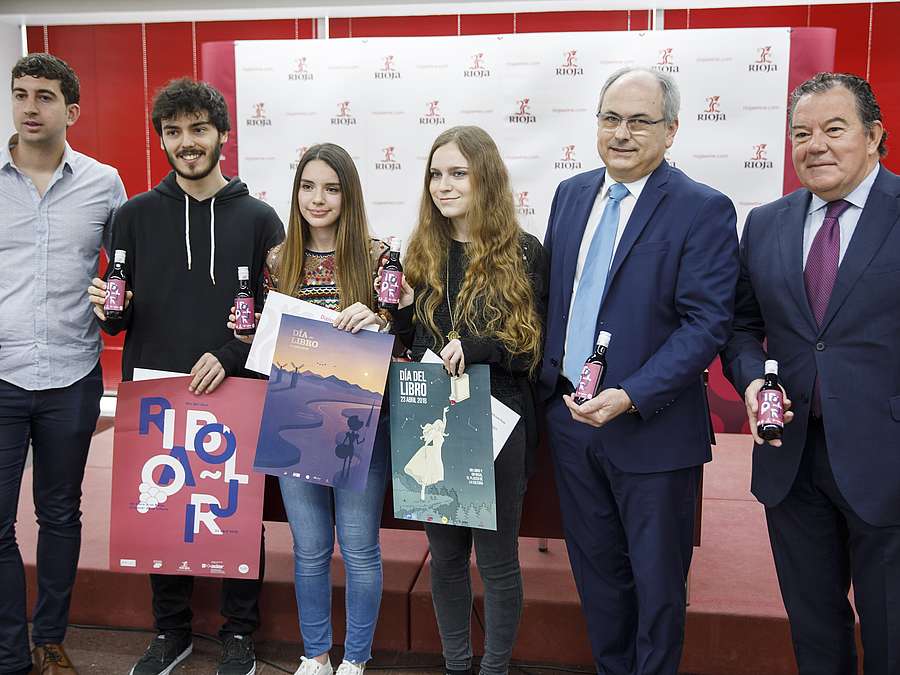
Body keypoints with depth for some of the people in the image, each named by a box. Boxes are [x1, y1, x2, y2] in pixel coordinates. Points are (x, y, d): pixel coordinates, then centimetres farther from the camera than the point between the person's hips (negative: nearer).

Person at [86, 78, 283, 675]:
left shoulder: (259, 219, 3)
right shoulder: (136, 215, 7)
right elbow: (120, 318, 10)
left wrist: (229, 356, -15)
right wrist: (109, 310, -13)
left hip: (233, 391, -1)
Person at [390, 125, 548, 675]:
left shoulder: (524, 253, -7)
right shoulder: (422, 253, 6)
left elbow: (534, 346, -8)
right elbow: (412, 343, 13)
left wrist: (475, 348, -22)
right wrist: (400, 312, -7)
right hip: (431, 423, 4)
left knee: (496, 558, 9)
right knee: (445, 553, 16)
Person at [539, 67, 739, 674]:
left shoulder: (704, 210, -11)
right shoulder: (571, 195, 7)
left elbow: (708, 324, -17)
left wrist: (630, 397, -24)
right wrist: (548, 383, 4)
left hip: (652, 430, -5)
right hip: (571, 419, 6)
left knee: (657, 580, 11)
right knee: (596, 571, 19)